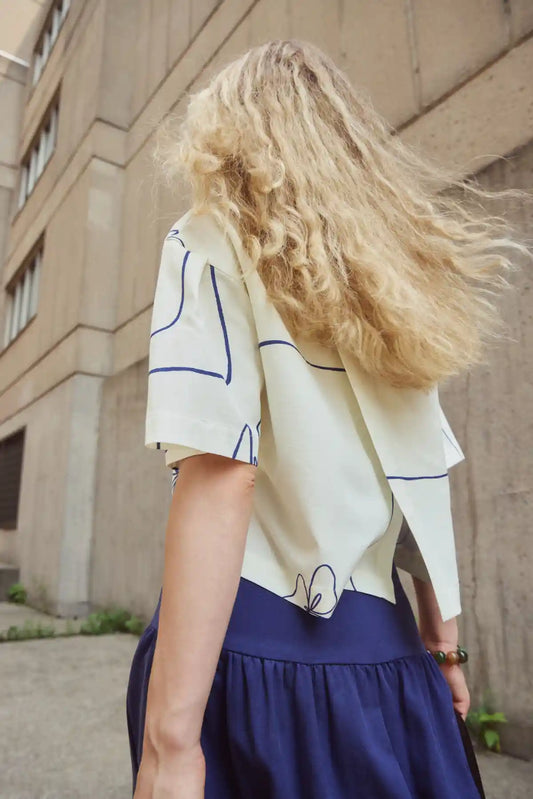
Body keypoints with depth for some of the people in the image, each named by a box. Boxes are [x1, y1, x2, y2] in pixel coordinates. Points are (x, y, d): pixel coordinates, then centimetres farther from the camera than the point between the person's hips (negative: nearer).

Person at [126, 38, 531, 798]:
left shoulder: (215, 240, -6)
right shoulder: (393, 266, 12)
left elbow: (219, 475, -20)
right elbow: (417, 478, 12)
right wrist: (442, 639, 19)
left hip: (259, 648, -5)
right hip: (388, 658, 6)